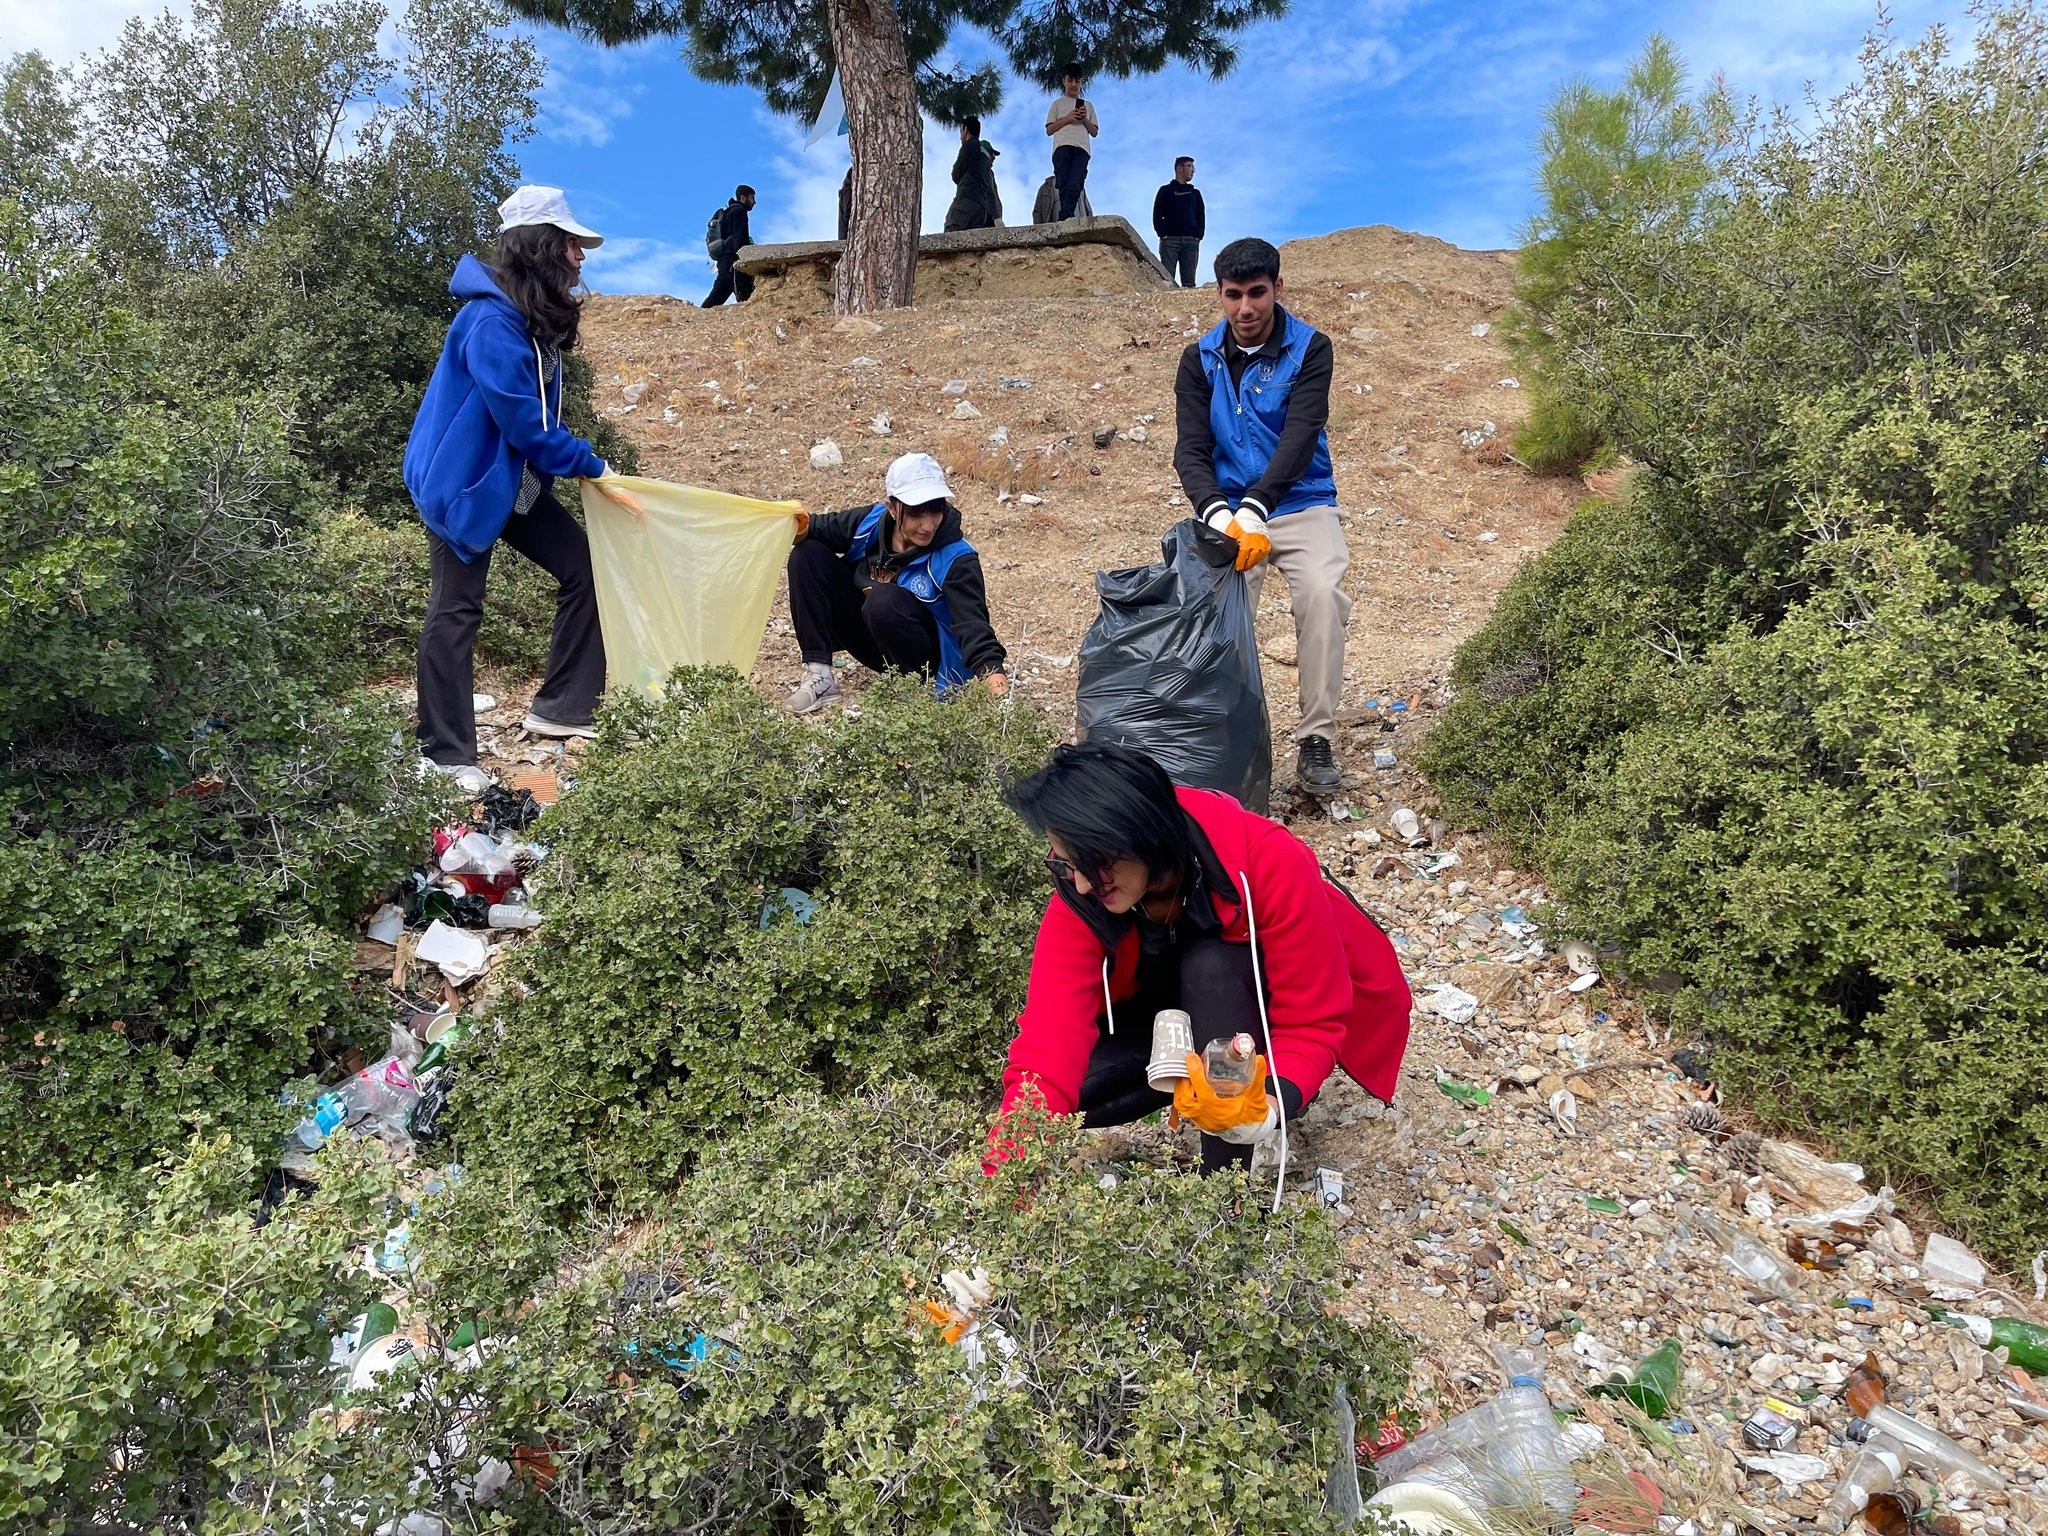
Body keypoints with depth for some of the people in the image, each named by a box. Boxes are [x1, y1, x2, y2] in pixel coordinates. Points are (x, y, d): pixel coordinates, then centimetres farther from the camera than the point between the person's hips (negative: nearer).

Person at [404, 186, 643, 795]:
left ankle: (561, 709, 15)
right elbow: (525, 425, -24)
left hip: (515, 478, 9)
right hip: (463, 482, -9)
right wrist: (594, 469, -15)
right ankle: (447, 756, 7)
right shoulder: (492, 322, -24)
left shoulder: (535, 318, 6)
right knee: (456, 611, -2)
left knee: (583, 567, 6)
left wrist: (584, 467, 7)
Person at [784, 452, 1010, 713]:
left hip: (928, 655, -6)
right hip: (868, 640, 6)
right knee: (808, 555, -9)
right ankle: (819, 676, -14)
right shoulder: (870, 521, -10)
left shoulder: (955, 560, -25)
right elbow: (820, 529, 7)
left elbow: (972, 623, -35)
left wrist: (994, 674, -52)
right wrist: (800, 529, -18)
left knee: (885, 599, -37)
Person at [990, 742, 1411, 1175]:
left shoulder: (1269, 863, -34)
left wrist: (1267, 1110, -48)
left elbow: (1314, 1021, -28)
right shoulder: (1080, 904, -27)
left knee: (1209, 966, -36)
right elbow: (1046, 1054, -36)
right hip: (1185, 1018, 3)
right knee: (1072, 1082, -24)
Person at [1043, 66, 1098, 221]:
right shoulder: (1058, 103, 23)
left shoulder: (1088, 105, 30)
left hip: (1082, 149, 0)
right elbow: (1049, 130, 13)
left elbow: (1094, 132, 23)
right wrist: (1067, 118, 0)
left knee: (1074, 186, -21)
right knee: (1064, 185, -16)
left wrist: (1085, 119, 5)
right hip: (1062, 147, 0)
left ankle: (1064, 220, -35)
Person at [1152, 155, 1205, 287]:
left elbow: (1201, 216, 18)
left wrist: (1198, 236, 2)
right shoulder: (1165, 191, 12)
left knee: (1189, 282, -4)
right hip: (1170, 240, -3)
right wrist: (1163, 235, -9)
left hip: (1191, 242, 3)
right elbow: (1157, 216, 4)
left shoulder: (1195, 193, 22)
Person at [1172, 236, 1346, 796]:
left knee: (1322, 592, -27)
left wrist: (1254, 508, -34)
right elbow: (1190, 449, -8)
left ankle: (1315, 742, -19)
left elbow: (1300, 436, -18)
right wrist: (1218, 514, -28)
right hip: (1228, 510, 2)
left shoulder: (1309, 349, -5)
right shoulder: (1200, 360, 2)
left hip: (1300, 504, -2)